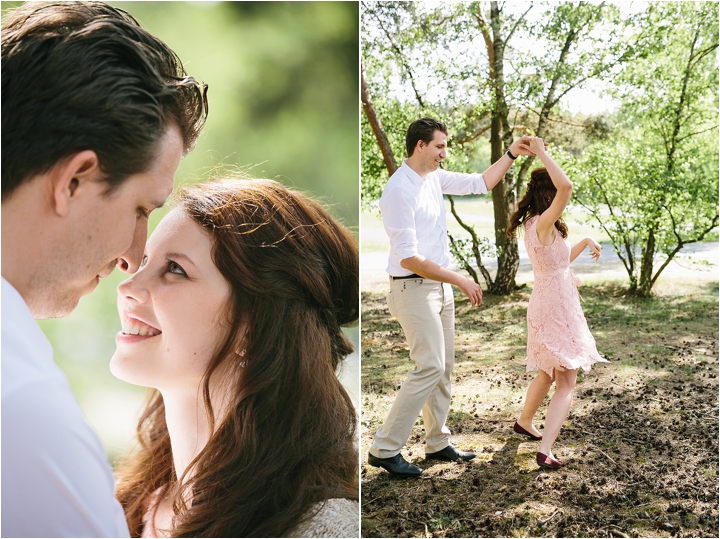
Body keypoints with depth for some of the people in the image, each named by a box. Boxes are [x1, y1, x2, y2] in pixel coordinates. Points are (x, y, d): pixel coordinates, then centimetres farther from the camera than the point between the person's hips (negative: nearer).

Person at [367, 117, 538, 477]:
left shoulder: (435, 177, 7)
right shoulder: (399, 191, -19)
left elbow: (480, 183, 22)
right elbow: (408, 259, -23)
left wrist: (512, 154, 12)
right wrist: (461, 281, -19)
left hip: (440, 284, 9)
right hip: (414, 287, -9)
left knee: (444, 366, 12)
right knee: (430, 367, -12)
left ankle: (437, 443, 23)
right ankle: (384, 449, -3)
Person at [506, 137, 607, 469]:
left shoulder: (534, 225, 9)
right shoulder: (543, 224, -21)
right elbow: (566, 187, -38)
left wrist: (584, 243, 17)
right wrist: (540, 152, -29)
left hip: (545, 305, 10)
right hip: (557, 308, -10)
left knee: (548, 374, 26)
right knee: (566, 383, -4)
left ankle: (525, 422, 43)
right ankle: (545, 450, -10)